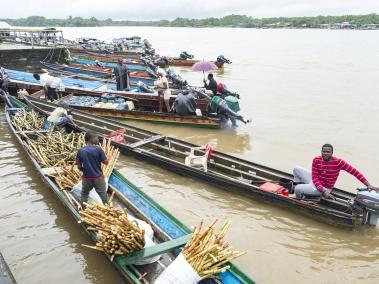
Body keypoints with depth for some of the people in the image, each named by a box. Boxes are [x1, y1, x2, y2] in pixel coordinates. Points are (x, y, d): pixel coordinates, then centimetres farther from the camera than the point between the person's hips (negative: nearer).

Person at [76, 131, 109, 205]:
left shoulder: (80, 151, -6)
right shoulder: (98, 149, -14)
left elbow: (79, 167, -3)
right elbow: (106, 162, -8)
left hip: (86, 178, 2)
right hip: (98, 177, -2)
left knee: (84, 194, 21)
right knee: (103, 195, 12)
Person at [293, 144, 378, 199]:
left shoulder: (338, 162, -24)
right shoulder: (316, 160, -14)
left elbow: (354, 172, -22)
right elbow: (314, 177, -15)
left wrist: (368, 185, -27)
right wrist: (323, 191, -29)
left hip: (325, 188, -5)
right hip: (314, 181, 5)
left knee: (298, 189, -22)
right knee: (296, 169, 4)